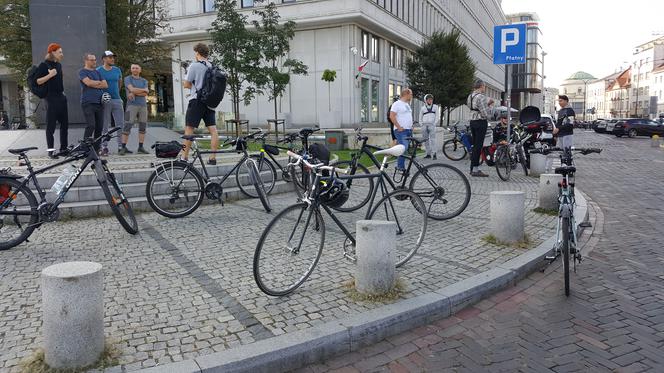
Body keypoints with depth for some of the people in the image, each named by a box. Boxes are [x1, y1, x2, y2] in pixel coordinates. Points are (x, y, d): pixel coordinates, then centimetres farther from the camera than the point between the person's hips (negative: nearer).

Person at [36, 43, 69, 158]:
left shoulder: (58, 65, 14)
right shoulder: (44, 65, -7)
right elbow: (37, 81, -12)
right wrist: (50, 75, -21)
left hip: (61, 97, 7)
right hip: (51, 98, -7)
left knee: (64, 123, 8)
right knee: (51, 125, -4)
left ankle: (64, 148, 16)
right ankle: (51, 150, 0)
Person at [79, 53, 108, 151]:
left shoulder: (97, 72, 21)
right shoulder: (82, 72, 4)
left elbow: (105, 85, 11)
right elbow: (88, 82, -13)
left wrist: (94, 84, -2)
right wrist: (99, 82, 2)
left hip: (99, 102, 6)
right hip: (88, 103, -6)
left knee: (99, 127, 2)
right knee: (91, 125, -17)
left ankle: (96, 149, 8)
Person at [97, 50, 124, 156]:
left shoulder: (117, 70, 11)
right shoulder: (98, 71, 0)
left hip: (117, 100, 4)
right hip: (105, 101, -4)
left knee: (121, 125, 2)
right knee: (104, 126, 0)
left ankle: (121, 146, 7)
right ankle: (104, 147, 4)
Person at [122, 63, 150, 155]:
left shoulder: (144, 81, 15)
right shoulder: (128, 79, 5)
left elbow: (145, 94, 0)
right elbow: (132, 89, -12)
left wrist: (134, 93, -11)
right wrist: (144, 90, -1)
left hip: (143, 105, 4)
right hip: (132, 105, -4)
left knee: (143, 126, 1)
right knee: (128, 126, -9)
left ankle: (141, 147, 6)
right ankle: (123, 148, -7)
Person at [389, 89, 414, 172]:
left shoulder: (407, 104, 20)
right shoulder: (397, 104, -8)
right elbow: (392, 116, -15)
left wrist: (411, 126, 15)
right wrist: (399, 127, -18)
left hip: (409, 131, 9)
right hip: (401, 131, -9)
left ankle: (399, 166, 13)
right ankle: (401, 168, -13)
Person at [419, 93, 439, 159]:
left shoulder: (435, 107, 12)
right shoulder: (422, 108, 13)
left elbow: (437, 117, 9)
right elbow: (420, 118, 17)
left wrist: (434, 124, -4)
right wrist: (422, 125, 2)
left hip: (432, 125, -2)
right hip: (424, 125, 2)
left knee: (432, 139, -14)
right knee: (426, 141, 2)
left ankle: (434, 154, -17)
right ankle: (428, 154, 7)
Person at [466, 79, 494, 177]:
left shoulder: (470, 96, 13)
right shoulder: (481, 97, -16)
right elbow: (486, 114, -17)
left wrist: (487, 103, 10)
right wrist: (491, 106, 0)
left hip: (472, 121, 9)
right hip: (481, 122, -9)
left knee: (475, 145, 14)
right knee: (478, 146, -6)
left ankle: (473, 168, 20)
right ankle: (475, 170, -5)